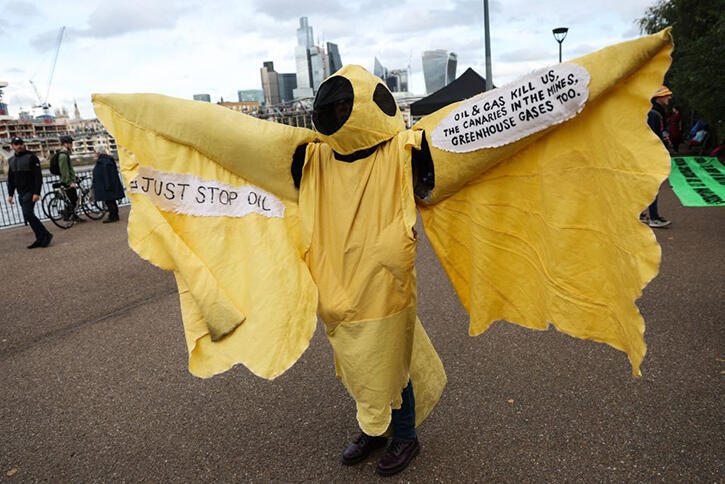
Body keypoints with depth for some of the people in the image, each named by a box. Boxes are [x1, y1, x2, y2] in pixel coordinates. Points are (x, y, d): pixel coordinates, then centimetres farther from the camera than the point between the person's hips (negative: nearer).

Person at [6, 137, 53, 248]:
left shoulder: (31, 157, -7)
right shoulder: (12, 160, 15)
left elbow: (38, 176, -13)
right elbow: (11, 179, 20)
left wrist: (37, 193, -20)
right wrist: (10, 194, 14)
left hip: (30, 192, -7)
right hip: (21, 193, 7)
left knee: (28, 214, -17)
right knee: (29, 215, 5)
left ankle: (45, 235, -9)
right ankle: (40, 239, 9)